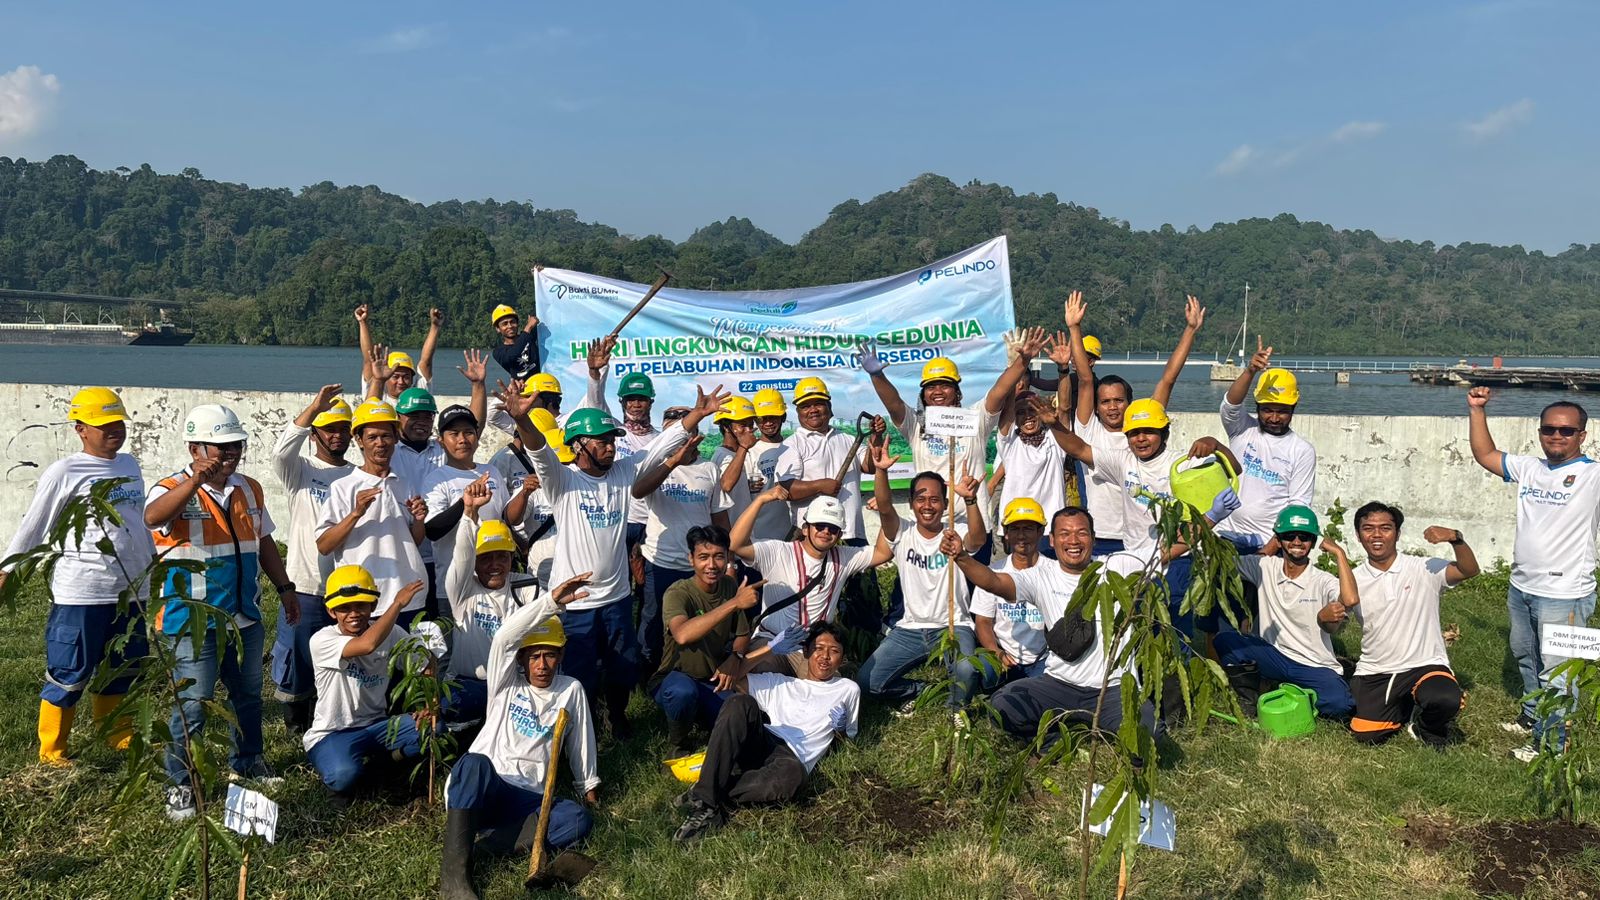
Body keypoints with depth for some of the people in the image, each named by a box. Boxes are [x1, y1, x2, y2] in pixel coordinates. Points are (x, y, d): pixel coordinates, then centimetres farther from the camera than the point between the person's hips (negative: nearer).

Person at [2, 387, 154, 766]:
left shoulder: (129, 465, 10)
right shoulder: (64, 472, -9)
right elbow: (33, 526, -4)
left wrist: (153, 563, 24)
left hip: (130, 591, 6)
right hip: (80, 595, -6)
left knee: (123, 671, 15)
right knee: (69, 675, 2)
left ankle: (118, 740, 28)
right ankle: (51, 750, 17)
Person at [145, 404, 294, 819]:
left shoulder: (249, 489, 7)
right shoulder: (174, 490, -13)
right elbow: (153, 517, -37)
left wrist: (285, 587, 16)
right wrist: (196, 479, -50)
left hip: (245, 617, 6)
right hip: (194, 623, -6)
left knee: (248, 695, 20)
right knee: (192, 706, -2)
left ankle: (248, 761, 39)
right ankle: (179, 786, 13)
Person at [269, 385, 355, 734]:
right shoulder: (300, 469, 2)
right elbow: (281, 451, -22)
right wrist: (314, 406, -27)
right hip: (304, 587, -3)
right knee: (297, 661, 8)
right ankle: (296, 727, 26)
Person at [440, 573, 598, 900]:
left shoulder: (571, 690, 9)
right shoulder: (507, 683, 3)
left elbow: (580, 741, 20)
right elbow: (504, 637, -17)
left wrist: (588, 784, 26)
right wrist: (552, 602, -27)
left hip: (528, 799, 2)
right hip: (479, 790, -2)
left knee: (578, 820, -28)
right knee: (475, 762, -39)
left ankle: (494, 844, -30)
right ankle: (454, 871, -37)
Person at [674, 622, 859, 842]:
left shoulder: (848, 690, 26)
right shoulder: (779, 682, 29)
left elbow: (847, 738, 29)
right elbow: (733, 677, 20)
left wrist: (839, 728, 8)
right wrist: (771, 648, 11)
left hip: (790, 758, -2)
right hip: (760, 741, 2)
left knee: (793, 775, -41)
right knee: (741, 703, -32)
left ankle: (711, 795, -23)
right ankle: (706, 805, -32)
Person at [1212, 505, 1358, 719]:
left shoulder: (1324, 581, -10)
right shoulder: (1265, 567, -1)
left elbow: (1350, 599, -33)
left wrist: (1339, 553, -22)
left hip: (1315, 667, -2)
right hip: (1275, 658, 2)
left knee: (1339, 704, -30)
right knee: (1225, 640, -20)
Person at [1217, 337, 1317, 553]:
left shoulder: (1303, 450, 1)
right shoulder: (1242, 429, 4)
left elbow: (1298, 505, -2)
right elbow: (1231, 404, -18)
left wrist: (1275, 544, -13)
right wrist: (1250, 371, -35)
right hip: (1232, 533, 1)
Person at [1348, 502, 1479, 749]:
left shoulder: (1424, 569, -4)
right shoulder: (1355, 579, 2)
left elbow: (1470, 570, -17)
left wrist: (1455, 538, -34)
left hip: (1425, 665, -2)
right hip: (1374, 673, 2)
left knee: (1446, 701, -34)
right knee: (1367, 736, -13)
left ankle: (1428, 726, 5)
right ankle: (1405, 709, 22)